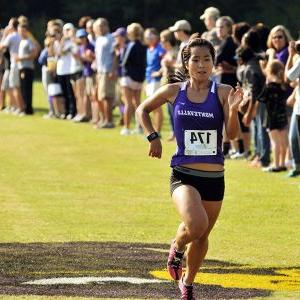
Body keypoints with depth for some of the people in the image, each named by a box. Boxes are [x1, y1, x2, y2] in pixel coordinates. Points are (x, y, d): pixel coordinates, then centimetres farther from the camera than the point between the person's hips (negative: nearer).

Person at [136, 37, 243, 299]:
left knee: (201, 237, 14)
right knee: (196, 224, -27)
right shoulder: (174, 91, -1)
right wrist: (153, 137, 2)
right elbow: (143, 110, 16)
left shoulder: (223, 92, -5)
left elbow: (232, 134, -12)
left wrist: (233, 110, -29)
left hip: (214, 178, 2)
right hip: (183, 175, -2)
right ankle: (177, 249, 8)